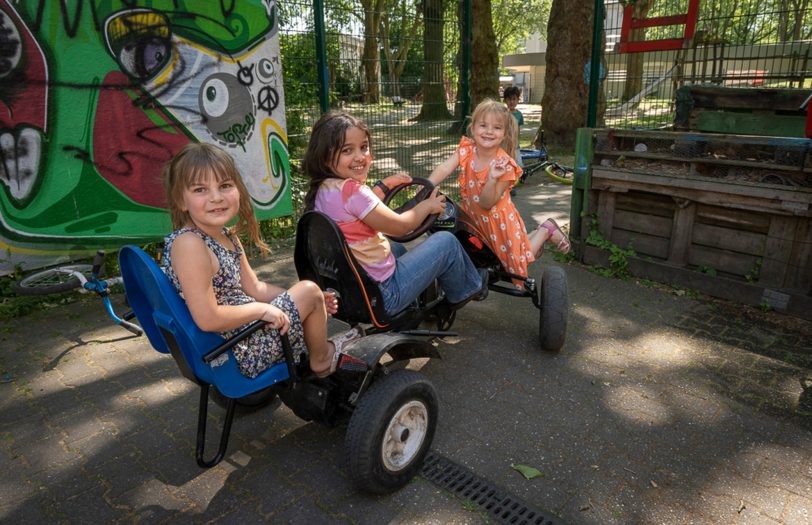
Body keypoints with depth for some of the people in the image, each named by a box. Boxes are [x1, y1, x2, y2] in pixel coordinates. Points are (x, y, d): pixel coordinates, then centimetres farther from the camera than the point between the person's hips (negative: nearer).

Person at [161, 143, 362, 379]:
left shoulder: (229, 236, 4)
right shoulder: (188, 244, -24)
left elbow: (254, 287, 11)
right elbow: (207, 319, -29)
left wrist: (311, 299, 9)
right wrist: (262, 309, -19)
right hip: (240, 353, -10)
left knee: (308, 292, 24)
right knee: (309, 290, -6)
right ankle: (322, 360, 18)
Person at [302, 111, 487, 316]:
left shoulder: (322, 190, 2)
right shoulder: (351, 191, -25)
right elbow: (399, 226, -15)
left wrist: (384, 184, 23)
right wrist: (428, 205, 2)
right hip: (380, 295, -9)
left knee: (397, 248, 37)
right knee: (446, 241, 6)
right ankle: (469, 288, 33)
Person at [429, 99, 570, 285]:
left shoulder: (504, 165, -26)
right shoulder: (467, 149, -13)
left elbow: (486, 203, -26)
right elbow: (445, 168, -27)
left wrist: (492, 179, -43)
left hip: (498, 220, -5)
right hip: (475, 220, 5)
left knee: (516, 262, 8)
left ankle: (545, 231, 28)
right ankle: (531, 238, 43)